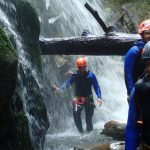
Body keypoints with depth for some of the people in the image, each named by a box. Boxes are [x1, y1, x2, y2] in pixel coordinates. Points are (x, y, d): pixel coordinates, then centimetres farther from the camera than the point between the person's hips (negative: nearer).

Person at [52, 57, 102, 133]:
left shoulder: (91, 75, -4)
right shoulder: (75, 75, 2)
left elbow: (96, 87, -6)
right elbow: (68, 83, 0)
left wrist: (99, 97, -18)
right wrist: (59, 89, -16)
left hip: (88, 99, -1)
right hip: (78, 99, 1)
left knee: (89, 118, -2)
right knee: (76, 113, -21)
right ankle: (80, 131, -12)